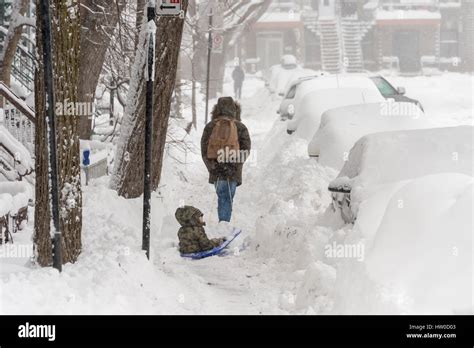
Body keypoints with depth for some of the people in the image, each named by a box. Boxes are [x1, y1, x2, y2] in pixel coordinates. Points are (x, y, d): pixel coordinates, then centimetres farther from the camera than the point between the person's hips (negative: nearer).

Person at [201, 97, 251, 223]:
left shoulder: (210, 127, 6)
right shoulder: (240, 127, 1)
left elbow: (204, 150, 2)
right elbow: (246, 149, -4)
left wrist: (212, 167, 0)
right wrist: (234, 165, -7)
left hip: (216, 172, 2)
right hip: (233, 173, -2)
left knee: (222, 198, 15)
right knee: (227, 199, 1)